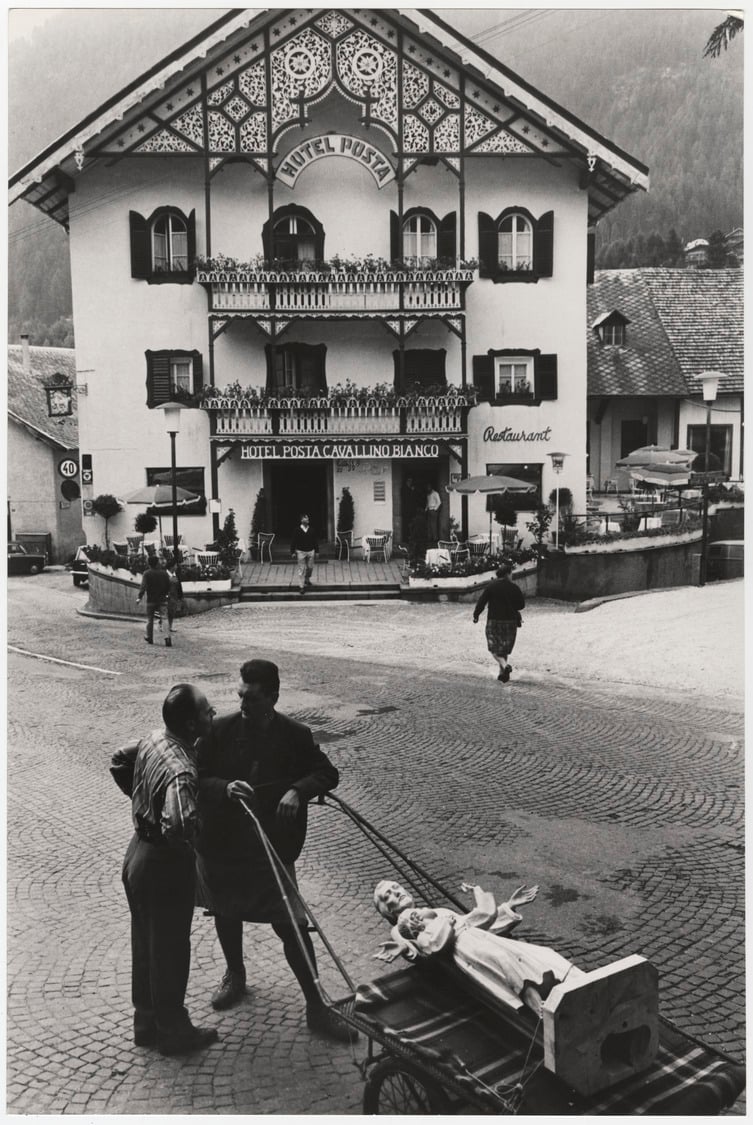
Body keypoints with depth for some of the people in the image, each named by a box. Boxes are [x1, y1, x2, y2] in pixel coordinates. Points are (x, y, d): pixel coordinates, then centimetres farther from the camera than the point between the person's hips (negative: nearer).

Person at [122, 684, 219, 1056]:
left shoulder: (152, 739, -5)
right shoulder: (181, 770, -33)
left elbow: (122, 762, 14)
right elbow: (177, 824, -46)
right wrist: (198, 827, -26)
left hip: (138, 852, 9)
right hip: (165, 863, -9)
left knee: (145, 942, 22)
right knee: (170, 949, 11)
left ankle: (147, 1023, 39)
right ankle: (173, 1031, 29)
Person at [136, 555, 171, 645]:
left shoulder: (146, 573, -6)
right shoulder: (163, 573, 3)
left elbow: (143, 586, -16)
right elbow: (168, 586, 10)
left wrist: (139, 597, -18)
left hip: (151, 600, -1)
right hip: (162, 600, 1)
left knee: (150, 620, 12)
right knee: (164, 618, -5)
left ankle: (149, 638, 21)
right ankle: (167, 636, -24)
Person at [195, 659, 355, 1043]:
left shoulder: (296, 736, -10)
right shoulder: (220, 731, -10)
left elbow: (328, 773, -3)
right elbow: (198, 779, -7)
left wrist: (298, 791, -22)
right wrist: (225, 788, -28)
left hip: (273, 848, -2)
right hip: (221, 844, 2)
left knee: (293, 927, -1)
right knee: (226, 914, 22)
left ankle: (315, 1007, 14)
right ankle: (235, 974, 50)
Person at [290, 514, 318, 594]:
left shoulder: (311, 530, 2)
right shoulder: (297, 530, -5)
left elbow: (315, 541, 8)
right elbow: (294, 542, -2)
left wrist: (316, 551, 7)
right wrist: (293, 552, -4)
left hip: (310, 551, 3)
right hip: (301, 552, -3)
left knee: (310, 567, 11)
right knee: (301, 569, -1)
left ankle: (307, 579, 40)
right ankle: (301, 586, 3)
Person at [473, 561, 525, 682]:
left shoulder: (491, 587, -7)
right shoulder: (514, 588, -4)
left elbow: (481, 603, -7)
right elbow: (521, 605, 2)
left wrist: (476, 616, 6)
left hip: (494, 621, -2)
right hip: (510, 622, 2)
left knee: (494, 648, 6)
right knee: (504, 649, 14)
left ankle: (505, 665, -18)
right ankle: (502, 673, 17)